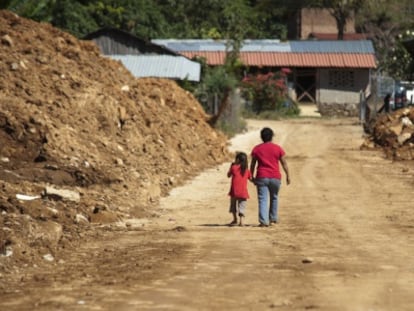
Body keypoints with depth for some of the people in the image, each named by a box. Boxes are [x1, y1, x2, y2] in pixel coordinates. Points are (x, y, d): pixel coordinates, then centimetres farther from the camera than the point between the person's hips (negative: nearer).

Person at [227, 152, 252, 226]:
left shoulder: (234, 167, -3)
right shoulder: (246, 170, 5)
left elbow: (228, 175, 12)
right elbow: (250, 178, 13)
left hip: (234, 191, -1)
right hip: (243, 192, 1)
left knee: (233, 204, 16)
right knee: (242, 206, 3)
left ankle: (235, 219, 19)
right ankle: (241, 220, -10)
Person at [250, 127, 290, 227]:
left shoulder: (256, 149, 2)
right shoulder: (278, 148, 1)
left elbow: (253, 164, 5)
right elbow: (284, 163, 3)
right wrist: (288, 175, 10)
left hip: (261, 177, -1)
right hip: (275, 177, 1)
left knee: (262, 199, -3)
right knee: (274, 198, 19)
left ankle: (264, 221, -13)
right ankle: (273, 218, 27)